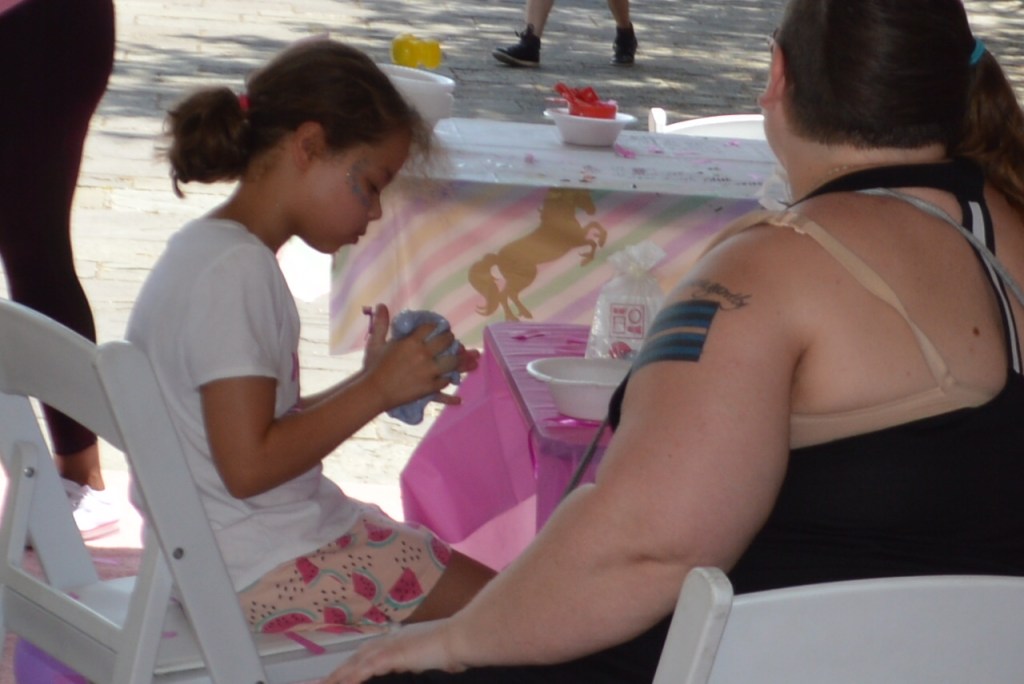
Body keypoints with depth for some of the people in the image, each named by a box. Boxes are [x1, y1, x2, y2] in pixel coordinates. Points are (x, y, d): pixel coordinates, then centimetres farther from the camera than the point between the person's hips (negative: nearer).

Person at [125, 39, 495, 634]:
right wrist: (377, 390, -17)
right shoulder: (235, 269, -20)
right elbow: (250, 465, -23)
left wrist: (372, 381, 5)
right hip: (268, 573, -11)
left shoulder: (208, 250, 12)